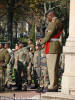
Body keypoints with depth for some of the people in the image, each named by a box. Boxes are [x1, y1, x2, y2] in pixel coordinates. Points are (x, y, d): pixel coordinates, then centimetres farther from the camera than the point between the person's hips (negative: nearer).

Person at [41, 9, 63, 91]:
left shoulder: (54, 23, -14)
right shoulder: (59, 22, 18)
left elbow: (49, 36, -17)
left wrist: (42, 42, 0)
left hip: (52, 48, -10)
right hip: (57, 47, 10)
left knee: (52, 68, -8)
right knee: (54, 68, 13)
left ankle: (52, 87, -8)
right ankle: (55, 86, 18)